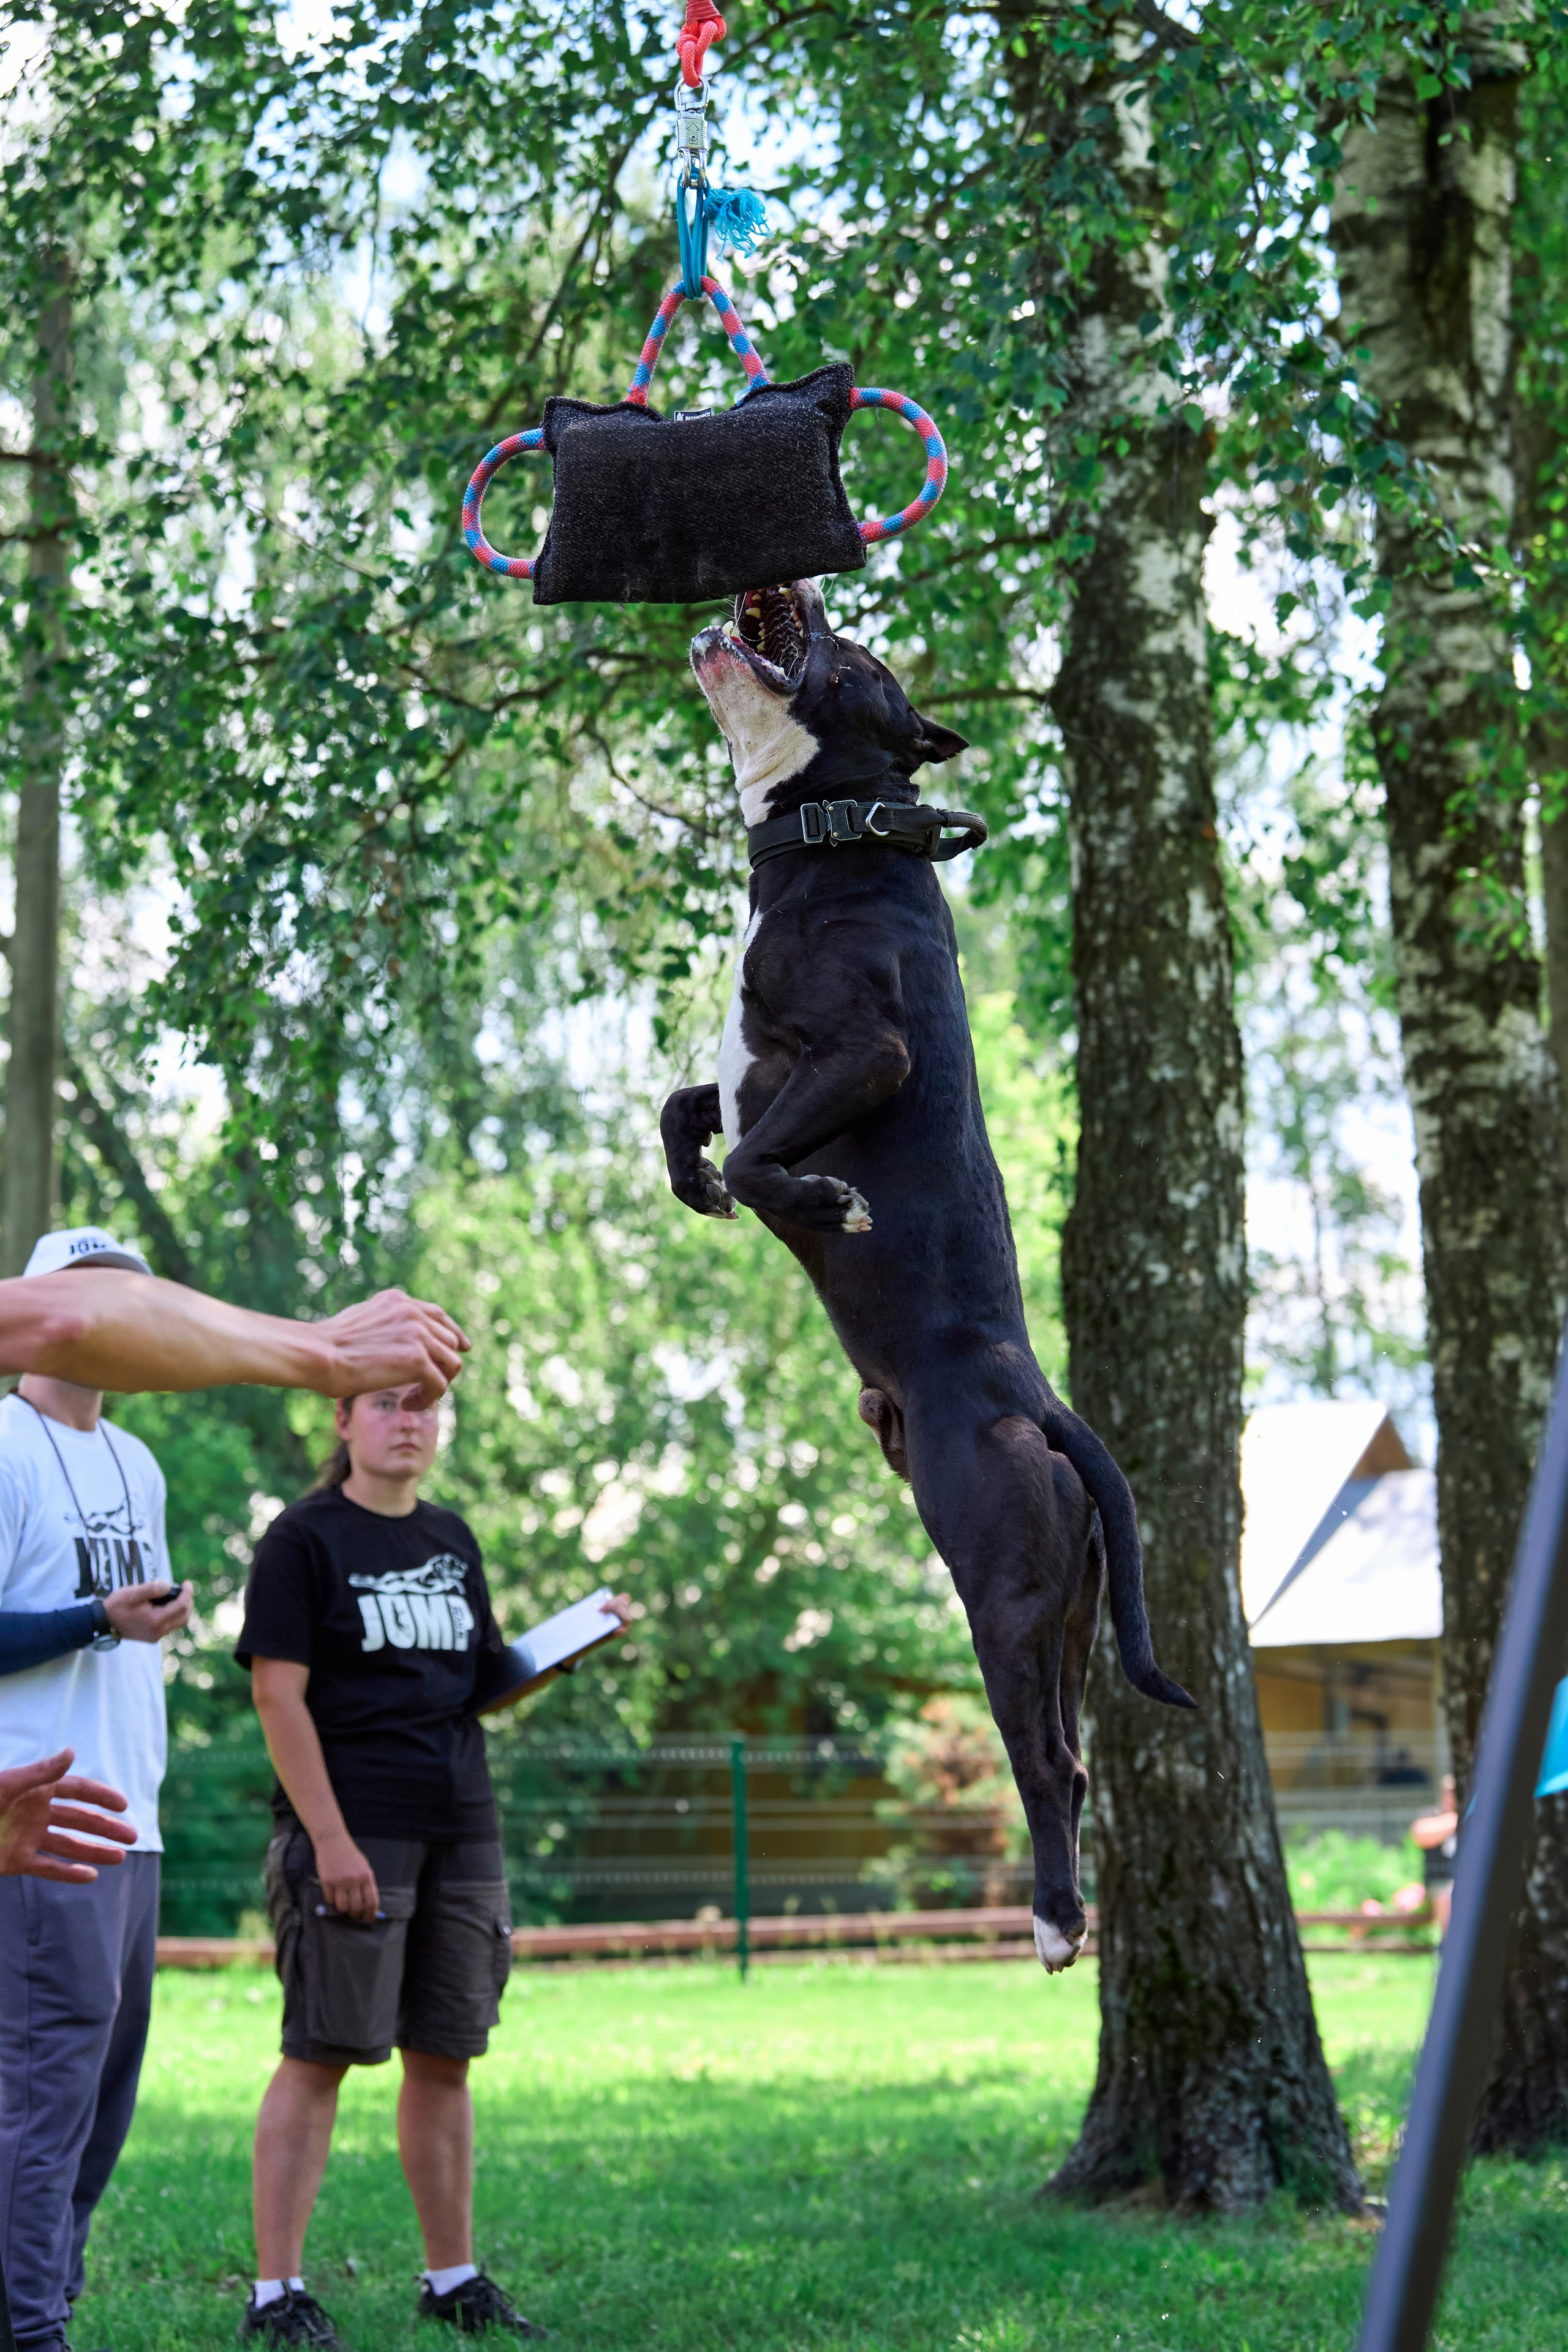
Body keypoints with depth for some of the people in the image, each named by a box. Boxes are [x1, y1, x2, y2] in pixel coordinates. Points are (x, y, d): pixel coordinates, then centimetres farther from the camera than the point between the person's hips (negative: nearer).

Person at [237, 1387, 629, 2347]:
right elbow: (279, 1695, -9)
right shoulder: (305, 1539, -3)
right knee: (321, 2053, -6)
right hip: (352, 1833, -6)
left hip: (462, 1832, 6)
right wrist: (329, 1839, -16)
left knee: (445, 2054, 10)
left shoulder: (451, 1540, 16)